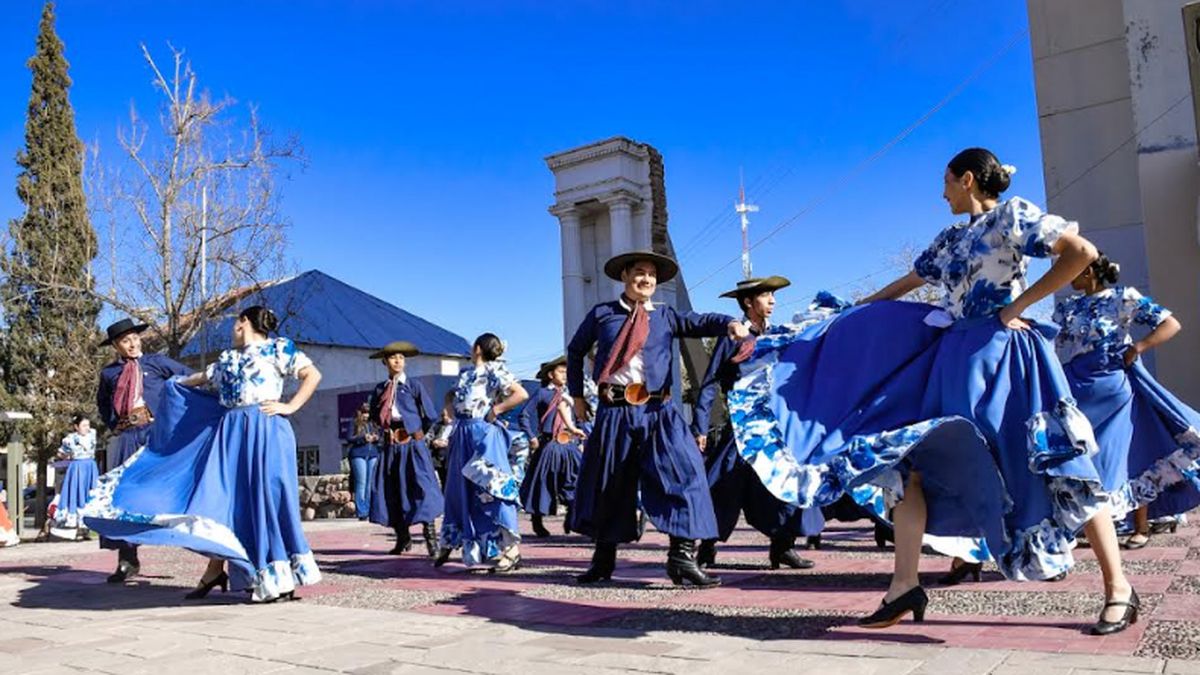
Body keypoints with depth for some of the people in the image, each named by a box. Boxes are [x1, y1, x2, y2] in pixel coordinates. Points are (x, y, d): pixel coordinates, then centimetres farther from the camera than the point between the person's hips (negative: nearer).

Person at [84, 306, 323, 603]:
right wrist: (175, 384, 50)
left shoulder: (278, 347, 3)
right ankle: (215, 570, 13)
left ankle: (280, 578, -4)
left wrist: (290, 406, -9)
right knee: (219, 498, 4)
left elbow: (313, 375, -3)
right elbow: (202, 379, 39)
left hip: (264, 433, -7)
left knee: (266, 500, -9)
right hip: (229, 434, 7)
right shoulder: (227, 358, 23)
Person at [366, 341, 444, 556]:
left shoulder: (414, 386, 0)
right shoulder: (380, 389, 10)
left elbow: (430, 415, 1)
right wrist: (386, 430, 10)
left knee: (421, 488, -11)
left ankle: (430, 537, -9)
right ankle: (402, 538, 17)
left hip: (413, 443, -4)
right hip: (391, 445, 4)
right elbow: (374, 415, 22)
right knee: (392, 490, 6)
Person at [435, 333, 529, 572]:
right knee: (458, 490, 15)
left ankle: (511, 550, -3)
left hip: (483, 436, -8)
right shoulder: (465, 371, 15)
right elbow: (452, 396, 32)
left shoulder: (494, 371, -7)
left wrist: (496, 410, -14)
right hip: (462, 436, 8)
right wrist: (455, 413, 14)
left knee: (488, 490, -9)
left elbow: (521, 394, -18)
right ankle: (448, 544, 28)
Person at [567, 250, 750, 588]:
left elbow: (699, 322, -6)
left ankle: (682, 557, -10)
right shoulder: (601, 314, 10)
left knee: (683, 473, -15)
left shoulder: (665, 316, 11)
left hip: (658, 411, 0)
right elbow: (575, 350, 22)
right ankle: (603, 559, 24)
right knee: (608, 485, 8)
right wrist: (576, 395, 19)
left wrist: (730, 323, -26)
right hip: (615, 411, 0)